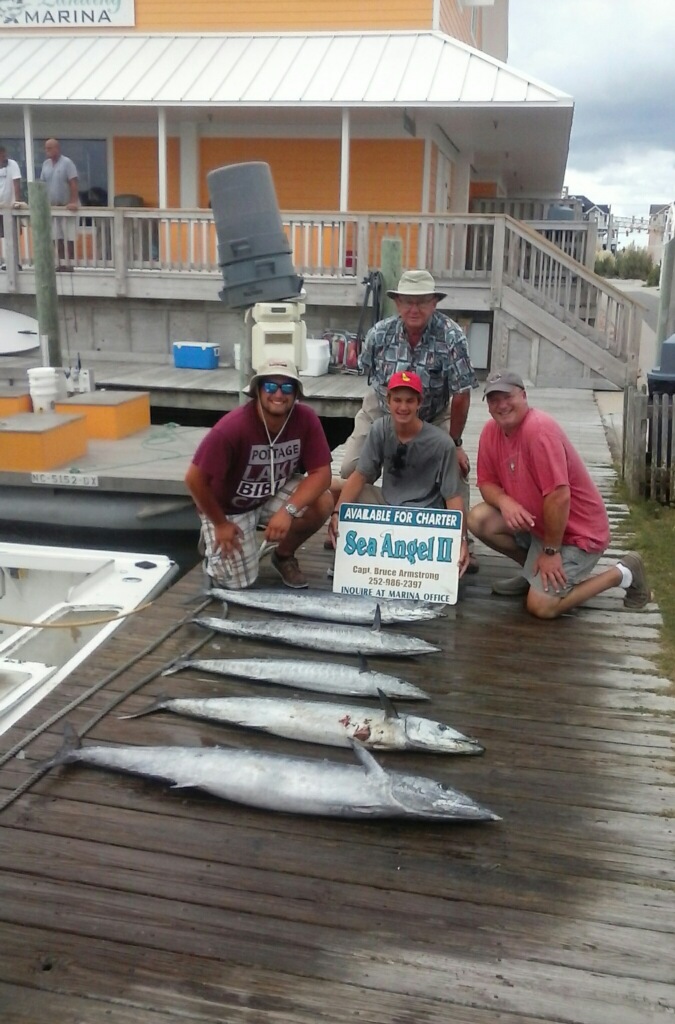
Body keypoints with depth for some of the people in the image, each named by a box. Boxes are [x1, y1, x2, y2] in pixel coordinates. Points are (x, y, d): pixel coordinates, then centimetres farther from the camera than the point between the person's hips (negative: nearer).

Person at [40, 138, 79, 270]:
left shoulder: (67, 162, -8)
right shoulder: (46, 164, 9)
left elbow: (74, 183, -14)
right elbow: (42, 184, 12)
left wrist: (73, 202, -23)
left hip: (67, 206, -5)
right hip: (52, 206, 5)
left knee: (69, 237, -2)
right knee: (58, 237, 5)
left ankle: (70, 264, 2)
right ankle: (62, 263, 9)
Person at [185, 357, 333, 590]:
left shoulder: (306, 420, -21)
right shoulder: (233, 427, -33)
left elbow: (321, 473, -20)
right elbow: (195, 479, -27)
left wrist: (288, 510, -34)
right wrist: (221, 524, -16)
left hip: (275, 494, 4)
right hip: (228, 506, -3)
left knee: (322, 504, -22)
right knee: (237, 581, -10)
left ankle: (284, 555, 5)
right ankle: (213, 540, 23)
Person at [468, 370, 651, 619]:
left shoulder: (539, 429, -27)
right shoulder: (491, 430, -2)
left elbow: (559, 496, -29)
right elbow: (487, 482, 3)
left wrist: (550, 551, -21)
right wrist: (504, 501, -21)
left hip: (577, 530, -7)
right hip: (538, 522, 7)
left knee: (541, 607, -14)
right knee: (478, 519, -10)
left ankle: (622, 573, 5)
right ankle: (535, 571, 11)